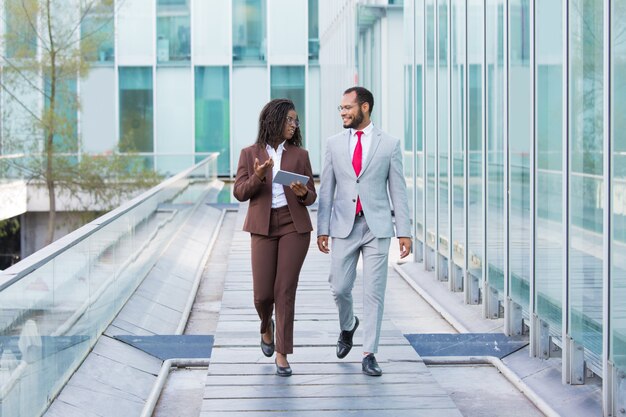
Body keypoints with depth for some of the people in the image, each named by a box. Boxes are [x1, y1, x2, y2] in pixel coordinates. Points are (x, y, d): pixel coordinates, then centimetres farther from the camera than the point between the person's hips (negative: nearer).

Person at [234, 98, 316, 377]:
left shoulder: (299, 155, 6)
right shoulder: (250, 154, 5)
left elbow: (311, 196, 7)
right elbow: (239, 192, 0)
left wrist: (303, 193, -16)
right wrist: (258, 176, -19)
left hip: (294, 226, 0)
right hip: (263, 228, 0)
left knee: (285, 291, -6)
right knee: (262, 294, -1)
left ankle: (282, 355, 1)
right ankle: (267, 327, 34)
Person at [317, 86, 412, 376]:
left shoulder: (389, 144, 2)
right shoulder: (334, 144, 7)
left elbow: (397, 190, 2)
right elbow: (326, 189, 8)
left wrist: (404, 231, -2)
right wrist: (322, 229, 3)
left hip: (377, 227, -2)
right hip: (344, 225, 2)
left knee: (374, 293, -2)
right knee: (339, 289, 3)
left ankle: (369, 355, 5)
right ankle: (348, 326, 35)